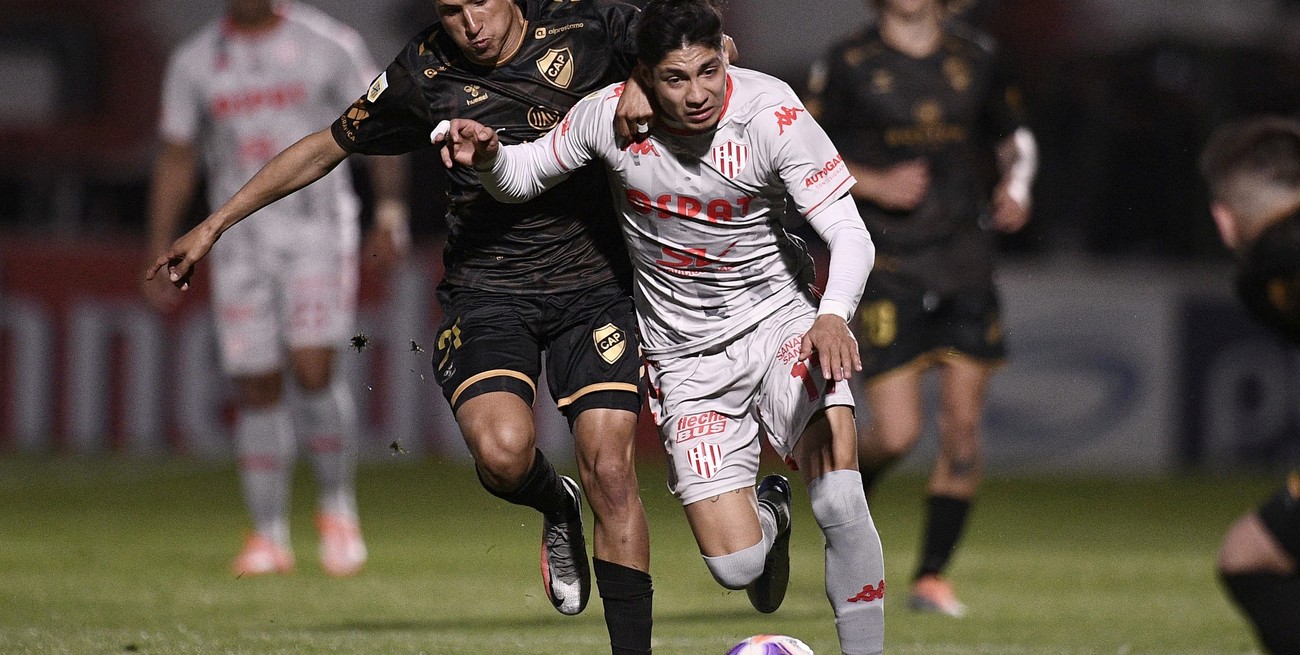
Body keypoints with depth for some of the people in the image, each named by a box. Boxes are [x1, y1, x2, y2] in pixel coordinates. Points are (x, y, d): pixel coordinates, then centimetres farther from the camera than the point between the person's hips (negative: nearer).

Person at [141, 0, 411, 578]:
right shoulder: (194, 63, 5)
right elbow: (176, 161, 9)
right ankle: (269, 537, 10)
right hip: (241, 241, 3)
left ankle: (337, 504, 6)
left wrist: (391, 214, -10)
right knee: (256, 387, 1)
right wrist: (159, 257, 3)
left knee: (313, 371, -16)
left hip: (318, 232, -3)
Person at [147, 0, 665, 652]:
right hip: (485, 294, 0)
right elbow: (325, 147, 11)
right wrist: (213, 226, 13)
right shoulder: (424, 72, -2)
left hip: (593, 286, 0)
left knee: (609, 470, -11)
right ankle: (555, 509, 11)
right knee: (502, 451, -25)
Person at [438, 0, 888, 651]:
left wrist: (832, 316, -40)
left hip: (781, 321, -2)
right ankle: (766, 515, 32)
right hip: (685, 352, 2)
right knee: (735, 566, -7)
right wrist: (486, 157, -19)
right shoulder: (608, 116, -13)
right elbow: (522, 175, 5)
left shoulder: (770, 113, -19)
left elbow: (849, 236, -20)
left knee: (839, 500, -27)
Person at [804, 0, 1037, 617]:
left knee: (962, 423, -3)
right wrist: (875, 184, -13)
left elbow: (1014, 139, 21)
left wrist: (1015, 188, 1)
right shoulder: (848, 64, -3)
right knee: (897, 432, -11)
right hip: (884, 265, -3)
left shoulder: (974, 59, 7)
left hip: (963, 262, 3)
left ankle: (932, 573, 9)